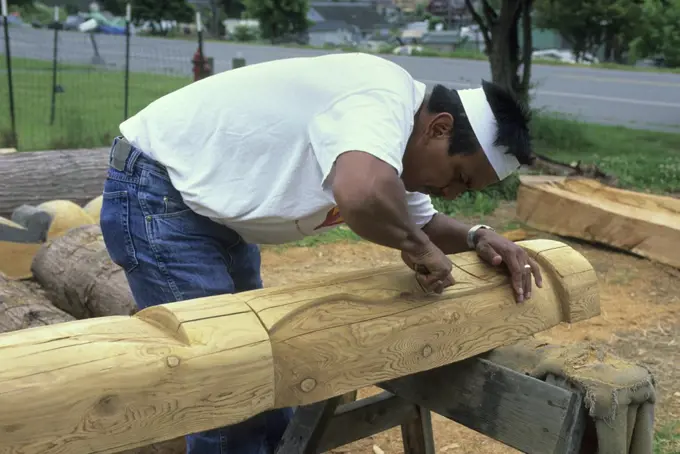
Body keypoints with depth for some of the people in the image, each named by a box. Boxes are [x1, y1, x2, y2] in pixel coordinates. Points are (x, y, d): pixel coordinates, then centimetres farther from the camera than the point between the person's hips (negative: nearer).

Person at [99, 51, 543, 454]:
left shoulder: (390, 135, 4)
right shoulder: (385, 99, -27)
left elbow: (419, 222, 18)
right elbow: (362, 194, -48)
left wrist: (476, 237, -2)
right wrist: (418, 245, -28)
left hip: (212, 208, 10)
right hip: (157, 197, -10)